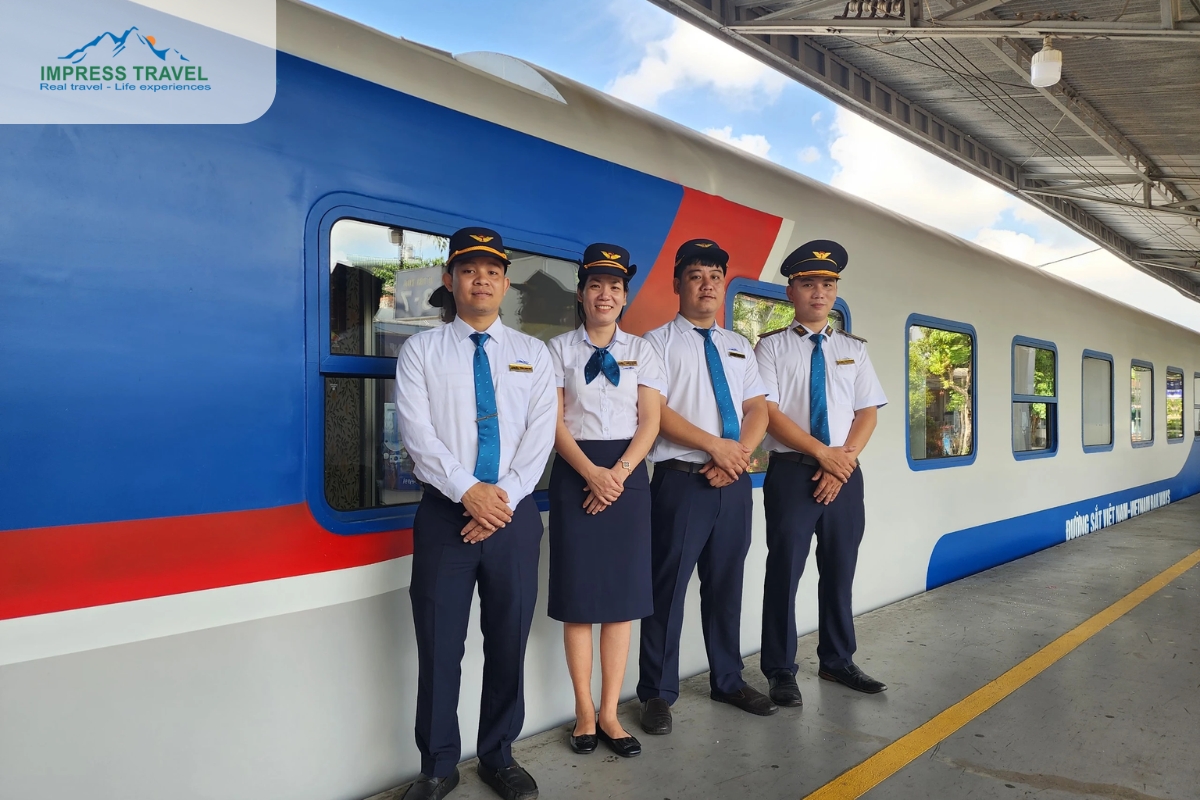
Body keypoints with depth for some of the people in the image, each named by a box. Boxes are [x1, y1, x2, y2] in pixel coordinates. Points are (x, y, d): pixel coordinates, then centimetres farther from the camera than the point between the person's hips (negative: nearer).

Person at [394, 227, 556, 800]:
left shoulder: (533, 354, 10)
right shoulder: (420, 351, 5)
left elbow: (539, 435, 0)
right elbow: (417, 433, -6)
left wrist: (503, 497, -12)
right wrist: (468, 491, -16)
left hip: (515, 514, 2)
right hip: (446, 513, -1)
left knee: (509, 641, 9)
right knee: (439, 645, 4)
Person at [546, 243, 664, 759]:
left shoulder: (641, 351, 10)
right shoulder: (559, 349, 5)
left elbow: (650, 421, 3)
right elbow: (555, 423, -3)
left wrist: (618, 474, -12)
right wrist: (592, 474, -16)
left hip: (627, 472, 2)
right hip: (575, 474, -1)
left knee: (624, 592, 2)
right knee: (578, 592, 1)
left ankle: (609, 713, 13)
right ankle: (585, 712, 14)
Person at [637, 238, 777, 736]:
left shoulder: (739, 347, 18)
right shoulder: (658, 342, 0)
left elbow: (758, 409, 10)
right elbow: (656, 411, -11)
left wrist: (739, 452, -9)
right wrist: (715, 445, -16)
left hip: (733, 482, 6)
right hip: (681, 480, -5)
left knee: (726, 586, 15)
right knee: (668, 588, 0)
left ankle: (728, 681, 30)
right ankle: (658, 693, 14)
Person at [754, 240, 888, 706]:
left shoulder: (853, 349, 12)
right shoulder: (771, 347, -1)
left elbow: (867, 412, 6)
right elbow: (769, 412, -10)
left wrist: (845, 458, -10)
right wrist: (822, 452, -16)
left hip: (845, 474, 4)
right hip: (792, 473, -4)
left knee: (840, 571, 13)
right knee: (785, 572, 0)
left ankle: (837, 661, 29)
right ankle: (781, 672, 13)